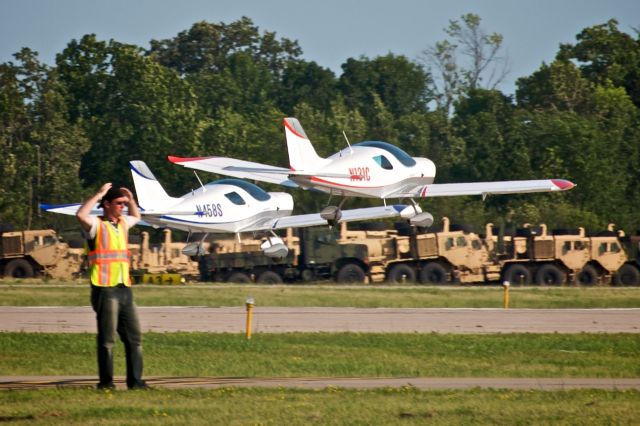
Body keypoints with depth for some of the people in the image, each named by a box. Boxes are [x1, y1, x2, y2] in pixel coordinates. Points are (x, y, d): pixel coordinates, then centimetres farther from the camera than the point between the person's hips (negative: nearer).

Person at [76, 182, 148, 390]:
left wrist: (130, 198, 21)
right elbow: (81, 215, -27)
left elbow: (136, 217, 40)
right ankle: (106, 382, 0)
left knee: (135, 337, 7)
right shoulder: (96, 225, -5)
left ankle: (135, 380, 12)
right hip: (105, 289, -8)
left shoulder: (122, 224, 17)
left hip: (124, 289, 8)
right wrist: (99, 194, -18)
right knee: (107, 338, -5)